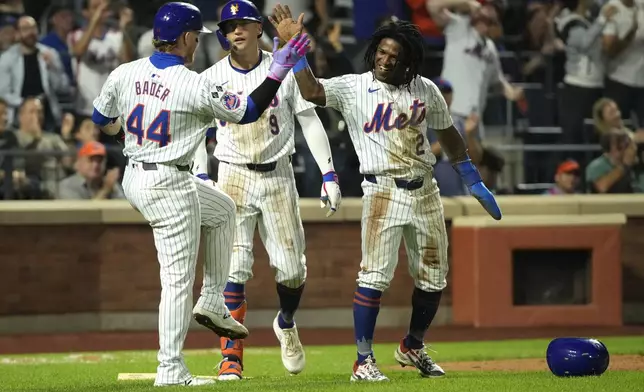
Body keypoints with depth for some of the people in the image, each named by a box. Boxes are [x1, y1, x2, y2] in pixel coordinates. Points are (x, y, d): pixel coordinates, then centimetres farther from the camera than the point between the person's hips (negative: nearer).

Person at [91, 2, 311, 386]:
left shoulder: (124, 74, -2)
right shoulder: (195, 86, -19)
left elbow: (101, 118, 14)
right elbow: (248, 111, -8)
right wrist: (279, 70, -2)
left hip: (134, 179, 8)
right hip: (170, 186, -8)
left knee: (223, 209, 28)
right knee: (179, 277, -1)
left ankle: (212, 303, 26)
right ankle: (171, 371, 2)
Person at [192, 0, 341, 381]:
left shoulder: (285, 71, -1)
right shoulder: (211, 78, -1)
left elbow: (310, 121, 2)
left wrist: (329, 174, -4)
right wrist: (202, 179, -6)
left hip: (278, 177, 1)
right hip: (233, 177, -1)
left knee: (292, 266, 1)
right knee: (233, 267, -12)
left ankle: (286, 325, 34)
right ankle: (232, 358, -11)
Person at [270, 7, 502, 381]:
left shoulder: (426, 90, 6)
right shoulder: (353, 88, -4)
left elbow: (449, 134, 18)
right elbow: (311, 90, -21)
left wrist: (476, 183, 20)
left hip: (425, 192, 5)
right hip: (383, 192, -5)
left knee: (433, 279, 11)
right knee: (375, 276, -14)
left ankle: (413, 347, 33)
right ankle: (364, 360, -10)